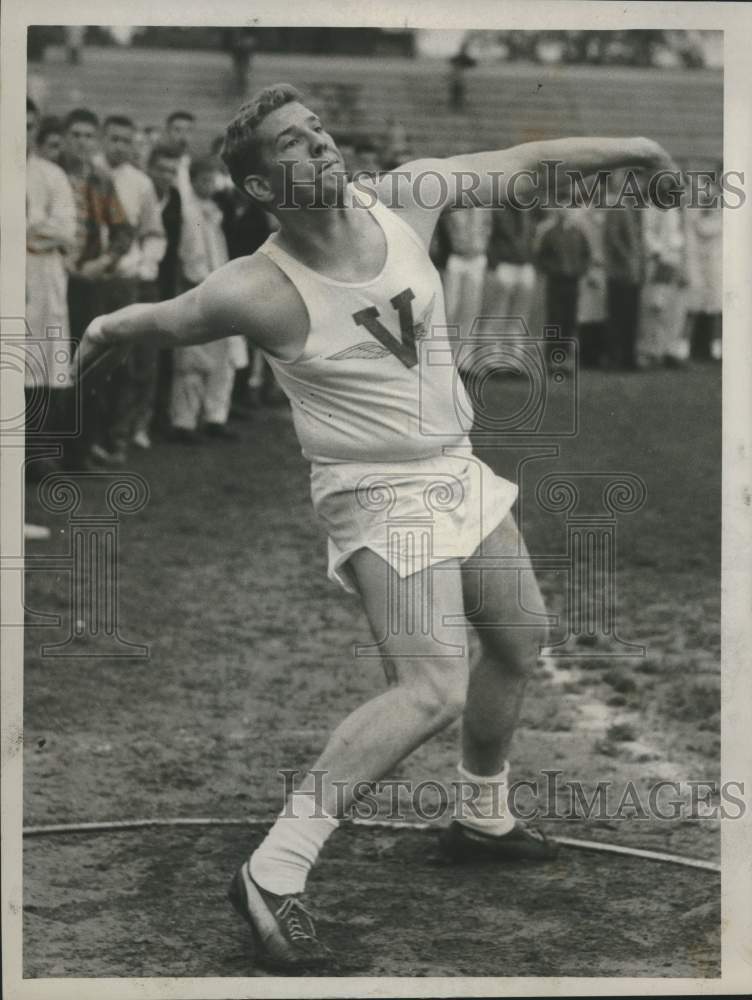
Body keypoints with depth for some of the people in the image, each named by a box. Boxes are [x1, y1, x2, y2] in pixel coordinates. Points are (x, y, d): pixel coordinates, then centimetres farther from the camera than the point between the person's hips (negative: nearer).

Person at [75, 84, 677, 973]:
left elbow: (530, 161, 4)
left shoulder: (403, 201, -7)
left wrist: (641, 150, 10)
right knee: (432, 691, -23)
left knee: (520, 638, 21)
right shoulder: (261, 290, -23)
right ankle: (272, 875, -20)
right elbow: (155, 320, -8)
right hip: (381, 495, -8)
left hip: (460, 470, 8)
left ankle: (483, 821, 43)